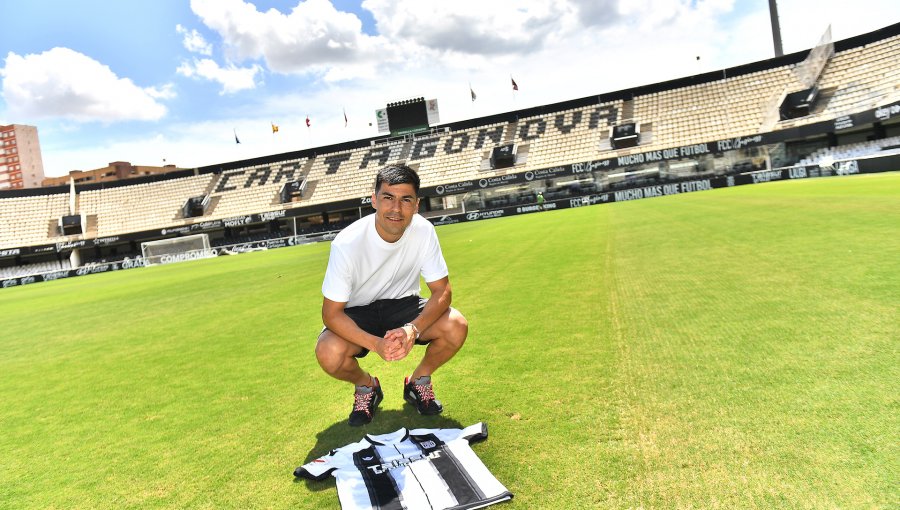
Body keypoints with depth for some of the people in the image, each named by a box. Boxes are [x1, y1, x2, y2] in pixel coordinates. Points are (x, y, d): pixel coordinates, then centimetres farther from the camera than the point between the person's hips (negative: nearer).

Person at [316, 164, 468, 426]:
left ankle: (419, 381, 6)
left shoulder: (423, 230, -19)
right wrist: (375, 343, -36)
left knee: (456, 327, -25)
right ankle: (366, 385, 6)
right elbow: (331, 313, -22)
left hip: (403, 306, 2)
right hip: (357, 314, -2)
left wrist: (414, 328, -33)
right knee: (329, 354, -32)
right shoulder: (347, 243, -26)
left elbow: (442, 291, -14)